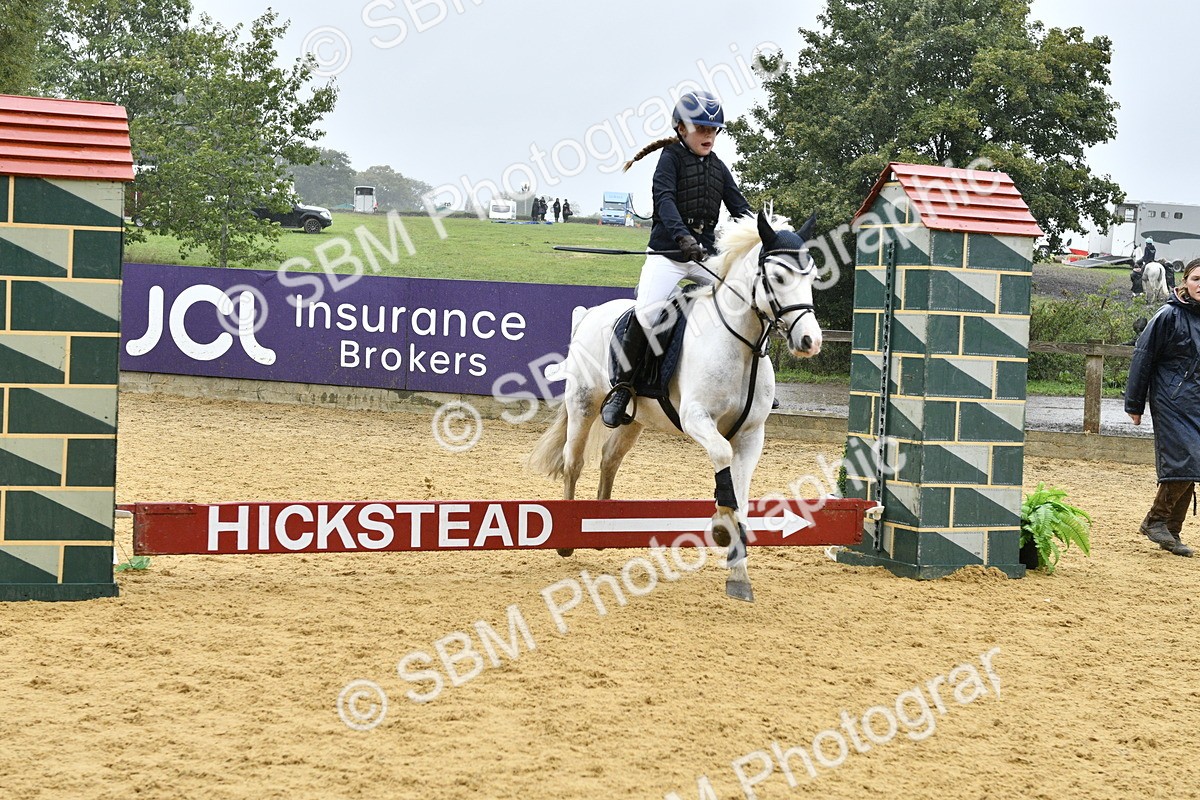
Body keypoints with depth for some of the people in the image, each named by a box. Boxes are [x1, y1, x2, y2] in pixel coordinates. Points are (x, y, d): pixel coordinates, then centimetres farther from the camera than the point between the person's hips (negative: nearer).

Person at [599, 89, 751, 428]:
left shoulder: (718, 167, 17)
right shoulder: (672, 157, -1)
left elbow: (739, 207, 13)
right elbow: (664, 198, -16)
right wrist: (682, 237, -33)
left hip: (706, 254, 6)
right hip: (668, 252, -6)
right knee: (646, 314, -24)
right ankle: (622, 388, -13)